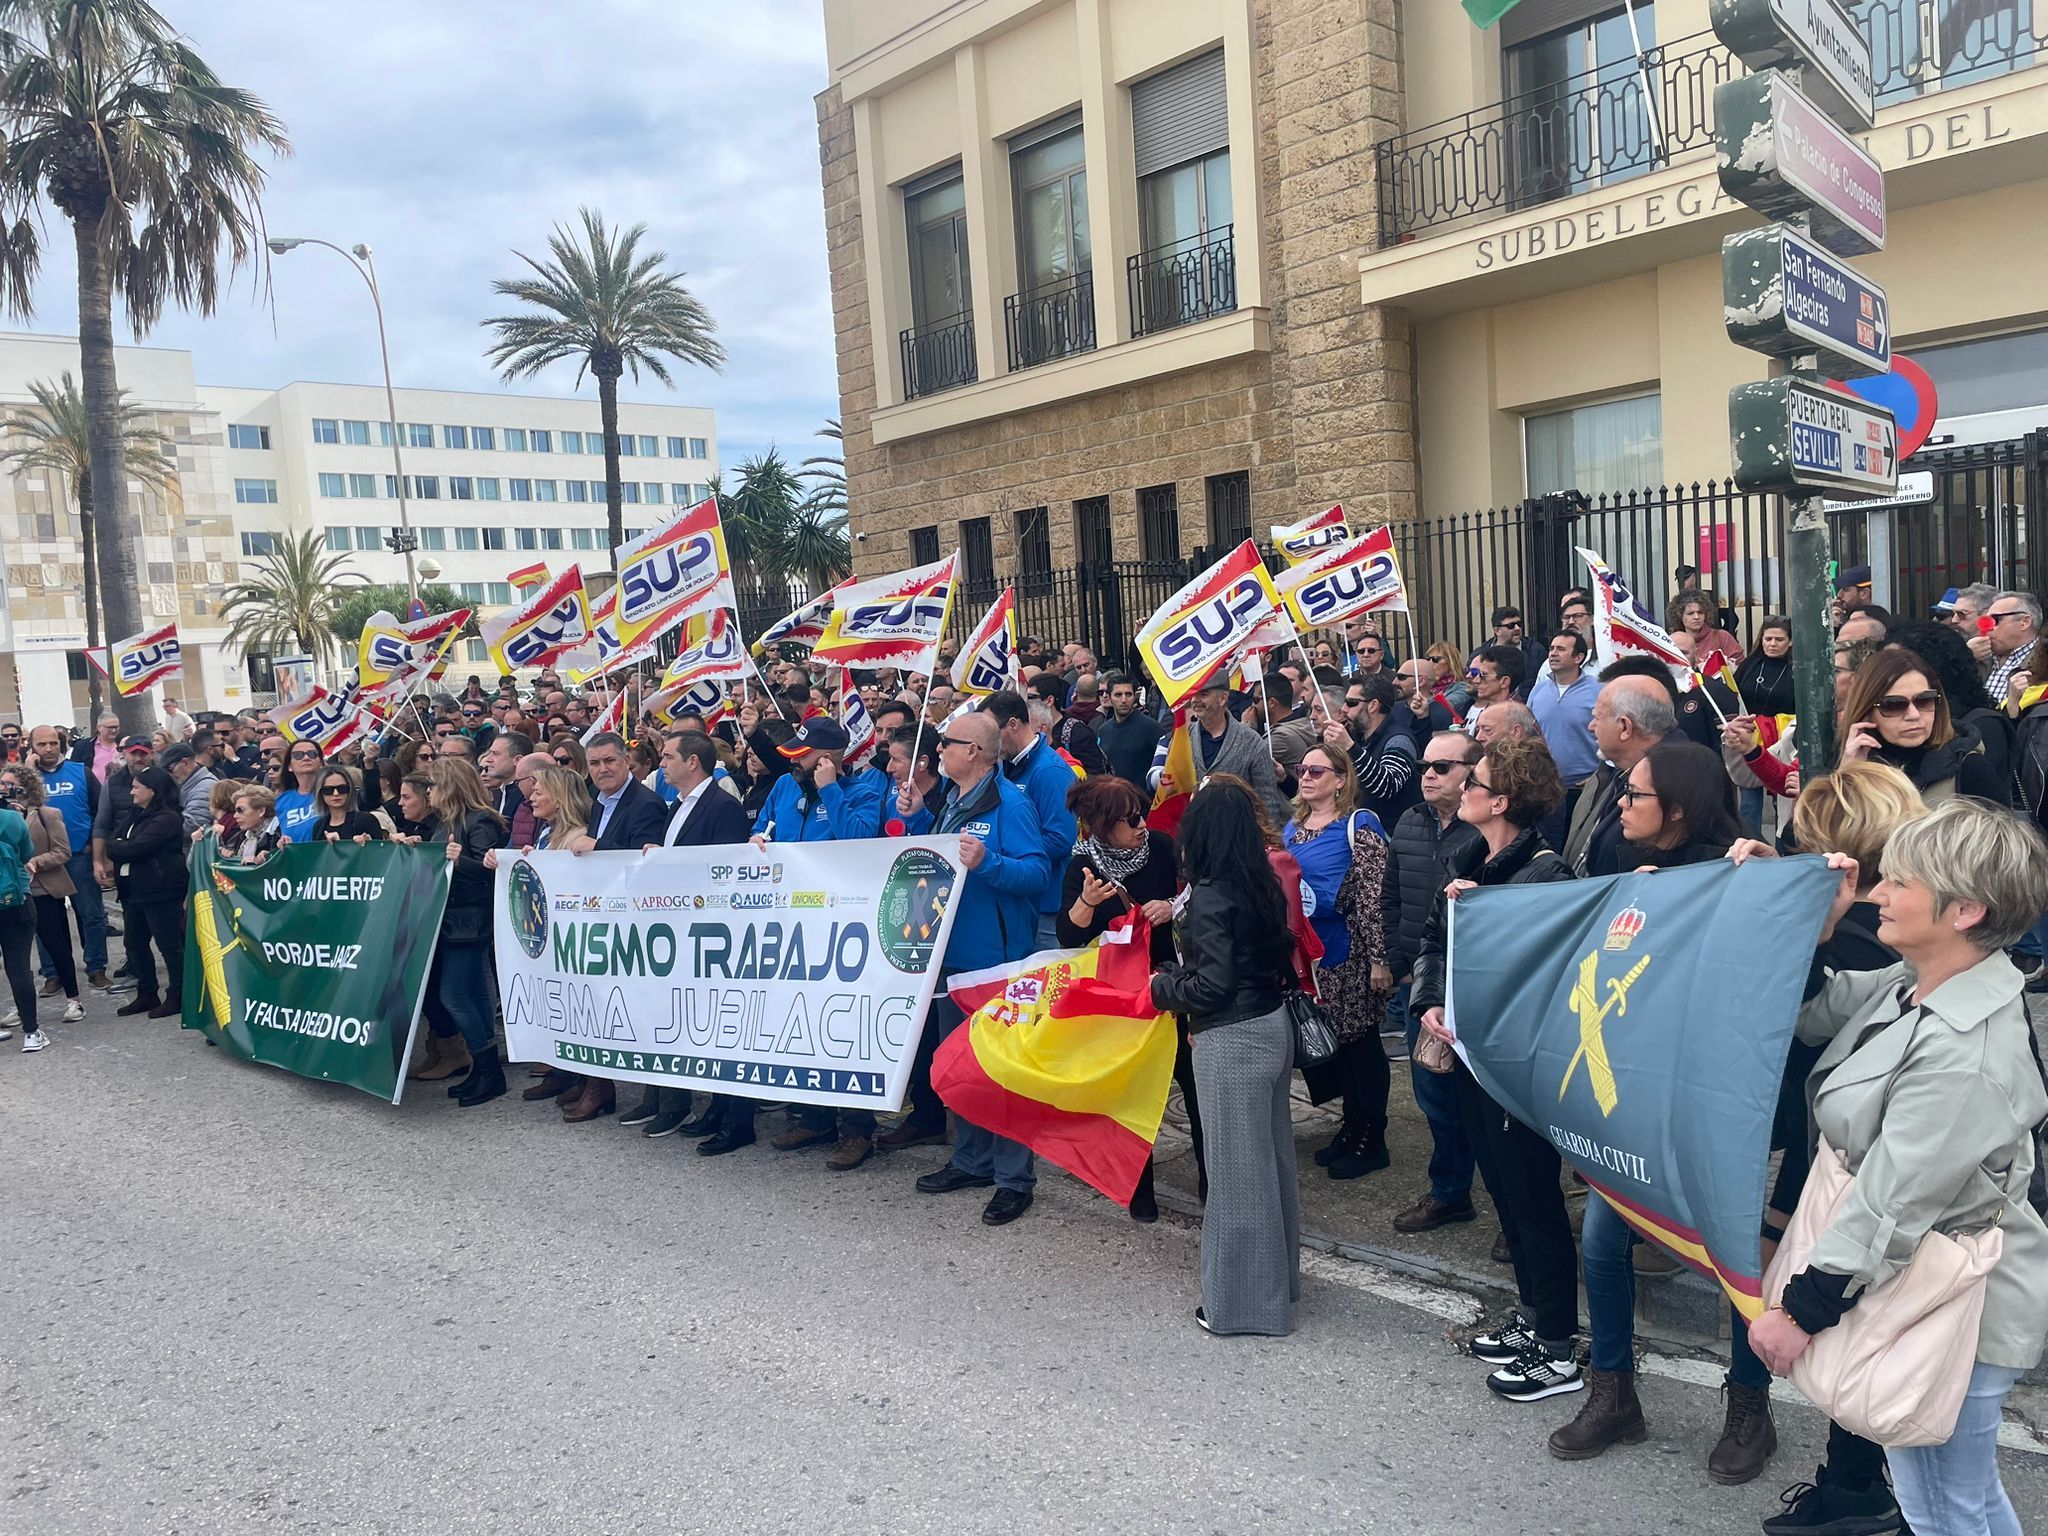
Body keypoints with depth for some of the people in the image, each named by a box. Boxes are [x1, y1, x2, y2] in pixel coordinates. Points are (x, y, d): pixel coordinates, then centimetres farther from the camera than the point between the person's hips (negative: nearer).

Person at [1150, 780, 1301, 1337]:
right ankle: (1278, 1278, 32)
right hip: (1273, 1026, 9)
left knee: (1237, 1169, 2)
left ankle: (1244, 1301, 14)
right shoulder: (1263, 887, 5)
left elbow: (1212, 984, -21)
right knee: (1272, 1159, 18)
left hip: (1232, 1042, -9)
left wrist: (1160, 985, -3)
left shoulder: (1210, 896, -19)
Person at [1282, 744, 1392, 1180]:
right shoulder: (1293, 826, 11)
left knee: (1361, 1042, 3)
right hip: (1306, 953, 7)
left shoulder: (1359, 825, -11)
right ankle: (1351, 1127, 28)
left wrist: (1379, 958, -20)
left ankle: (1372, 1142, 14)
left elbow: (1374, 896, -16)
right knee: (1334, 1043, 14)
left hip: (1349, 953, -7)